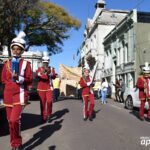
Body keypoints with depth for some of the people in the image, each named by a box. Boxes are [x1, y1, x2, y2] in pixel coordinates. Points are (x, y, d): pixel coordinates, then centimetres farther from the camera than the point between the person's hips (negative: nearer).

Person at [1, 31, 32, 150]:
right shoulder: (7, 63, 9)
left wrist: (19, 78, -20)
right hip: (8, 95, 5)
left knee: (14, 120, -16)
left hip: (20, 95, -4)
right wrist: (11, 84, 4)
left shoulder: (26, 63, -2)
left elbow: (29, 80, -6)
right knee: (10, 121, 11)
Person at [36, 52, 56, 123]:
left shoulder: (51, 69, 9)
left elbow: (54, 77, -7)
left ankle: (48, 115, 7)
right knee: (42, 103, 2)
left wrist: (49, 72, -26)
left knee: (49, 101, -13)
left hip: (49, 88, 0)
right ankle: (43, 117, 12)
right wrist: (42, 72, -29)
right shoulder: (39, 69, 8)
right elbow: (36, 76, -9)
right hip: (41, 88, 0)